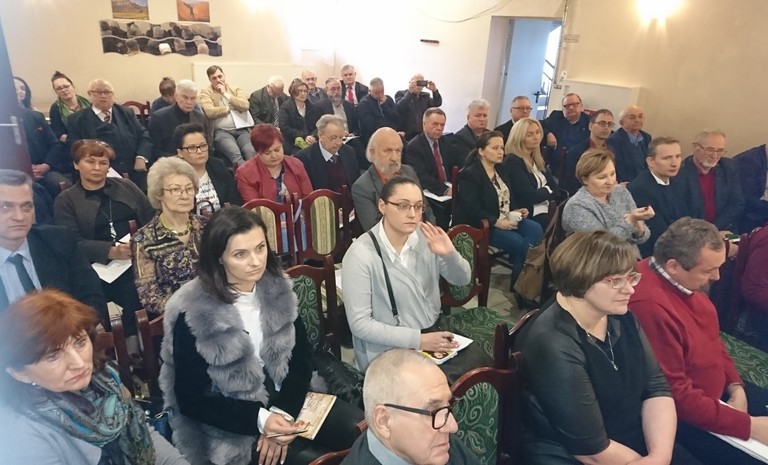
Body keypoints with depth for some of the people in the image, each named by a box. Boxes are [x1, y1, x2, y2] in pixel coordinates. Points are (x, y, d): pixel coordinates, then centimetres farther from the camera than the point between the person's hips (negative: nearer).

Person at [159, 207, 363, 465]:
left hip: (285, 399, 5)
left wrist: (283, 412, -16)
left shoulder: (277, 289, -4)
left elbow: (301, 358, -1)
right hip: (231, 425, -4)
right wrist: (260, 420, -22)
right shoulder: (193, 314, -17)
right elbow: (191, 399, -12)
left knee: (359, 431, -9)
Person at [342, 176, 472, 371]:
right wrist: (418, 340, -20)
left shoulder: (426, 237, -5)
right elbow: (359, 323, -18)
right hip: (388, 351, -5)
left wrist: (450, 255, -18)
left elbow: (462, 280, 3)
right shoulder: (360, 255, -19)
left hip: (434, 335, 6)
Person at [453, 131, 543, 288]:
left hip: (507, 220, 8)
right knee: (519, 243, -24)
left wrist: (517, 211, 3)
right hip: (482, 225, -8)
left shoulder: (502, 171, 15)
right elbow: (472, 209, -21)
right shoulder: (469, 175, -12)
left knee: (536, 230, -17)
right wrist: (496, 222, -24)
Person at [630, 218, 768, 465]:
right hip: (683, 414, -9)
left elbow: (711, 338, 11)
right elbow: (675, 397, -30)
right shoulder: (649, 306, -37)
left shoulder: (685, 279, -7)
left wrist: (736, 386, 0)